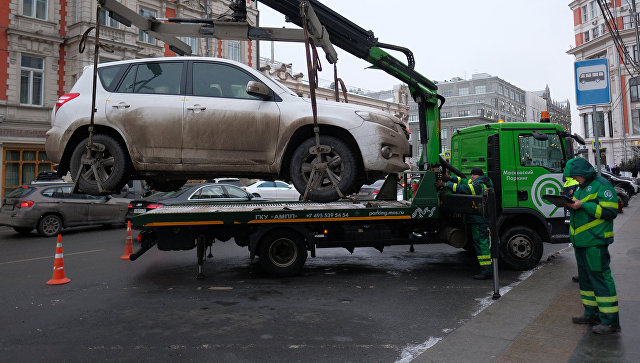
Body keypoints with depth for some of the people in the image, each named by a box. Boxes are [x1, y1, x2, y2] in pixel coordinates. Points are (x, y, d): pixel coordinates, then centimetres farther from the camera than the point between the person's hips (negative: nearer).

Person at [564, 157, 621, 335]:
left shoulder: (602, 185, -10)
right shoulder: (581, 187, 18)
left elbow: (610, 212, -18)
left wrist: (583, 205, -20)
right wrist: (570, 204, 3)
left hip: (595, 242, -10)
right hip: (580, 241, 10)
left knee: (600, 278, -7)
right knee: (585, 278, 15)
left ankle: (610, 321, 1)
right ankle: (592, 314, 27)